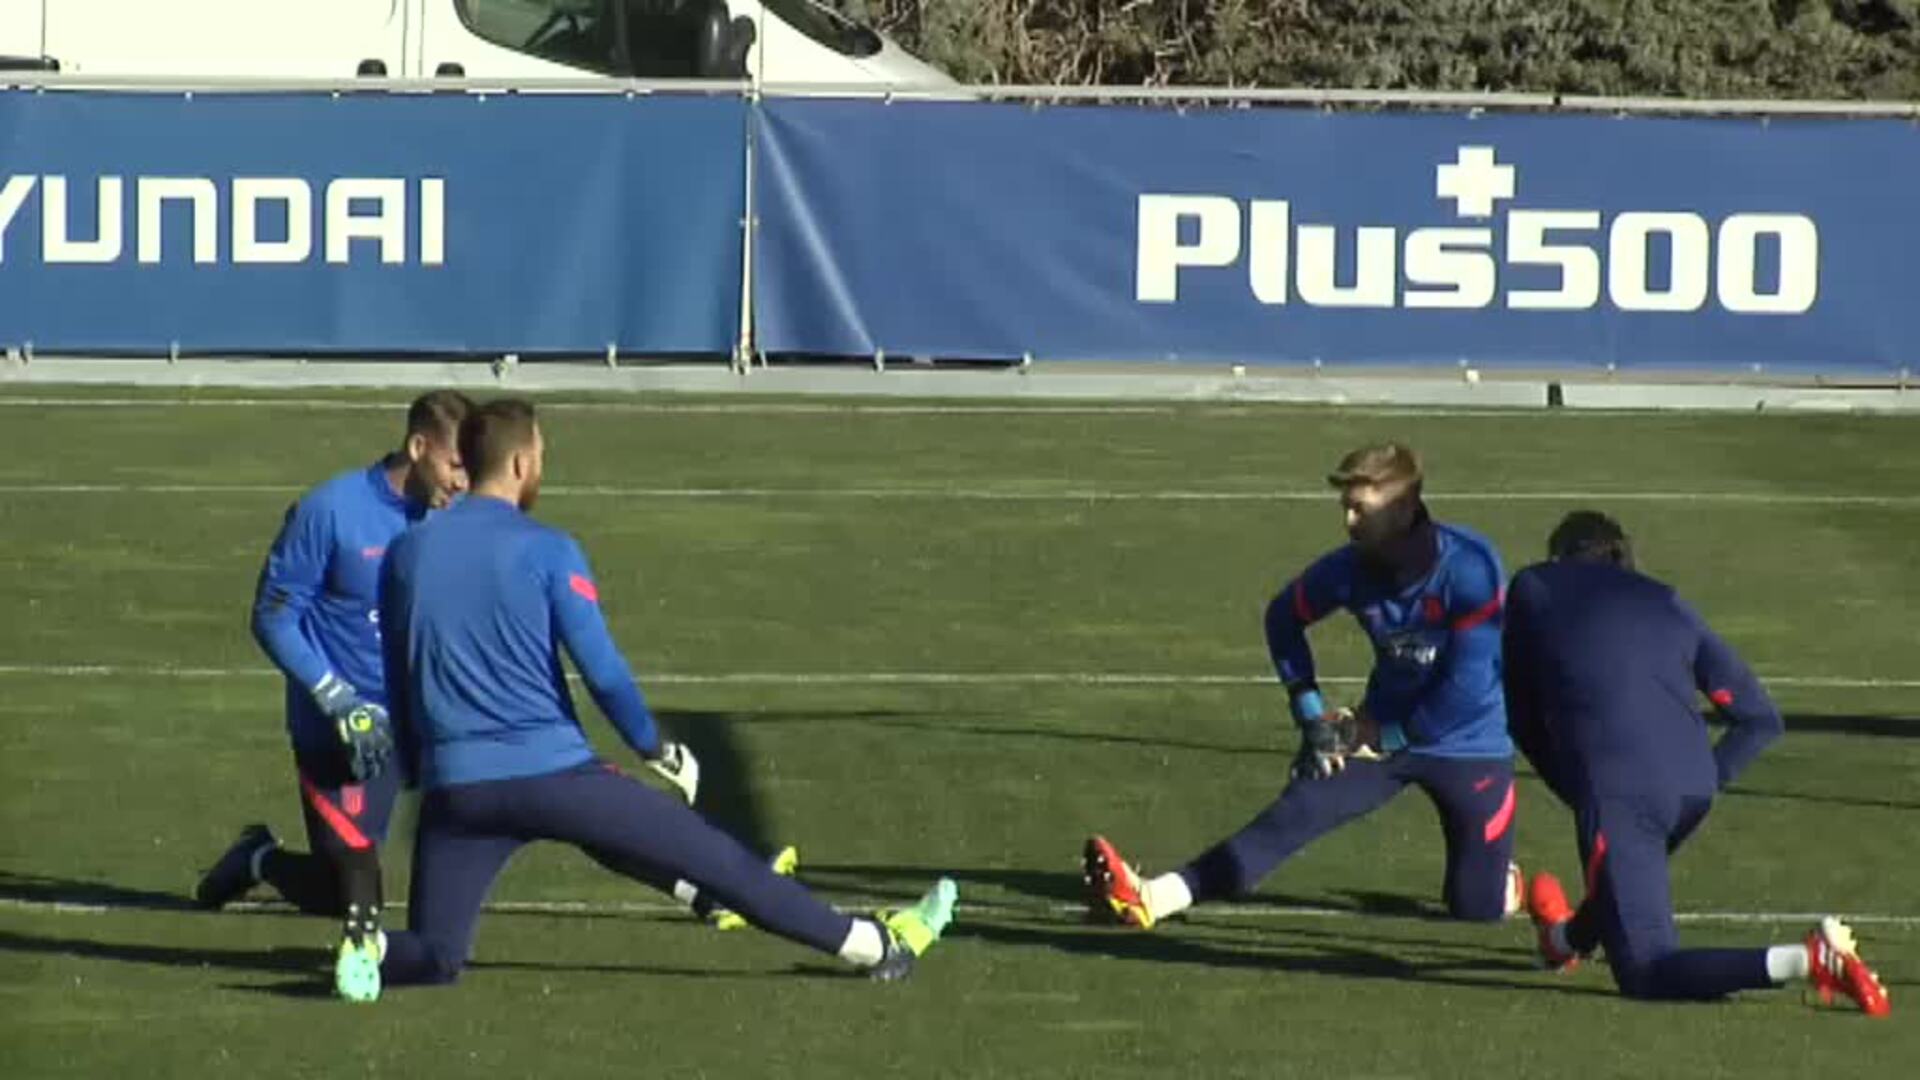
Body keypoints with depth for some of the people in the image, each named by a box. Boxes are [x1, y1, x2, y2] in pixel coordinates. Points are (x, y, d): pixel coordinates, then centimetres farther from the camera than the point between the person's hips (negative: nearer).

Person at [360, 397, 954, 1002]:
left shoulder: (406, 554, 8)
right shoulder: (546, 551, -6)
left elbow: (396, 678, 16)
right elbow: (603, 671, -7)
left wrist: (414, 775, 27)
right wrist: (654, 748, 8)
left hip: (454, 786, 4)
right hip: (552, 772, -4)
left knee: (432, 955, 15)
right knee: (720, 861, 7)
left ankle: (374, 953, -18)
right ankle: (874, 946, 13)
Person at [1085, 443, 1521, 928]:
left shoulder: (1469, 569, -25)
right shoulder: (1351, 569, -11)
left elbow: (1469, 687, -24)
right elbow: (1283, 619, 9)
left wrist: (1388, 735, -15)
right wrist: (1311, 713, 2)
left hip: (1468, 746, -3)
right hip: (1385, 730, 3)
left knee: (1476, 907, -1)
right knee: (1293, 814, -17)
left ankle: (1498, 875, 38)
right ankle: (1154, 897, -30)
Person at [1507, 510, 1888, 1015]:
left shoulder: (1532, 589, 19)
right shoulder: (1667, 604, 25)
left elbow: (1523, 721, 22)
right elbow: (1761, 718, 19)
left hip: (1616, 788, -6)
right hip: (1693, 787, 6)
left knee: (1647, 973, -10)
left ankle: (1806, 959, -28)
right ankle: (1572, 938, 65)